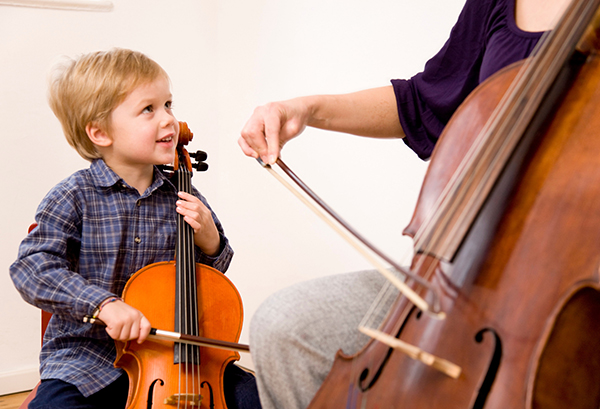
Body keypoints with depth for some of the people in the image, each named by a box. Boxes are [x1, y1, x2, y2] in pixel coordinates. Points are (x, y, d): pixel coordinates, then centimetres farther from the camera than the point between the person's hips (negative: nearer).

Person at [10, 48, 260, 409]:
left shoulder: (184, 199, 2)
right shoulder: (74, 198, -9)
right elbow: (32, 268, -19)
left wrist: (210, 243, -10)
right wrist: (104, 303, -31)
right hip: (89, 357, -2)